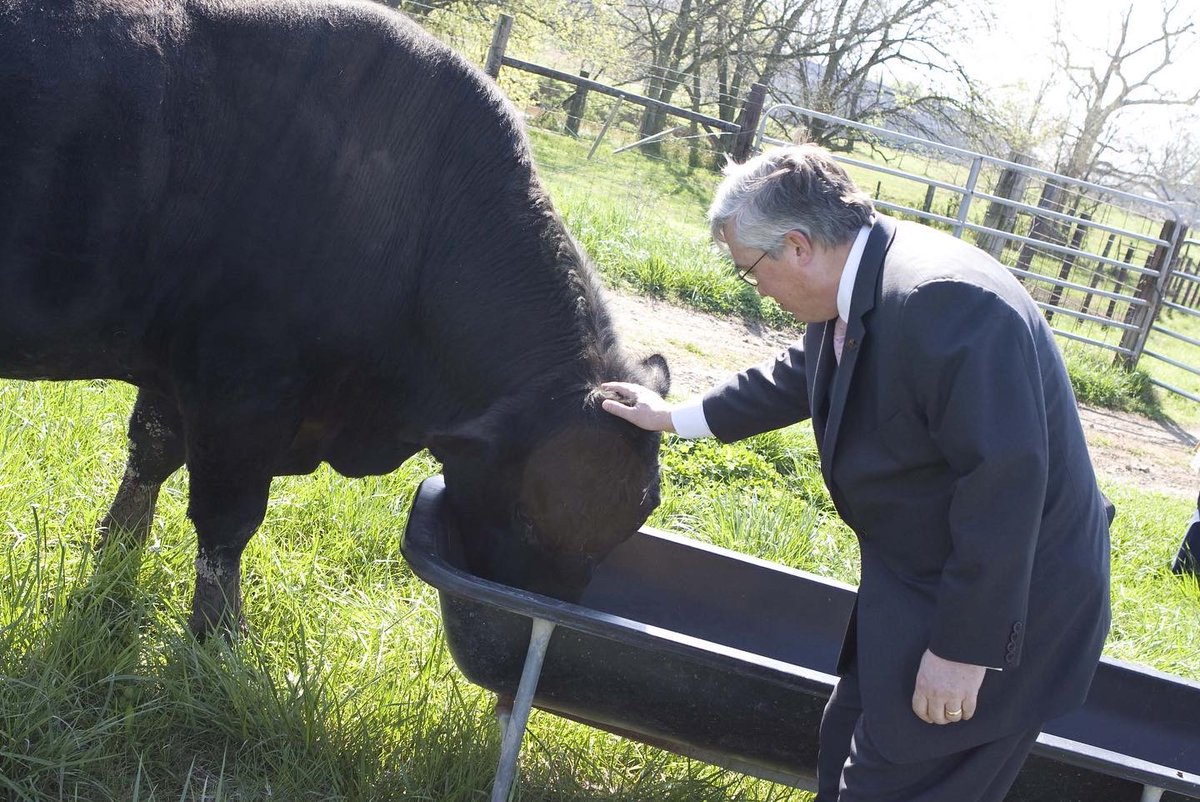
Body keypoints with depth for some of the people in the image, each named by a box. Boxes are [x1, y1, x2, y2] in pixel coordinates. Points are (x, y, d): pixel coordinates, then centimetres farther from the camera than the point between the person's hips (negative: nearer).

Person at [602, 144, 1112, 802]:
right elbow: (799, 378, 20)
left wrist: (964, 648, -26)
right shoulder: (859, 282, 0)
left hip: (1001, 608, -10)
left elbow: (1007, 479, -32)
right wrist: (675, 418, 27)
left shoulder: (948, 302, -32)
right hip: (915, 582, 10)